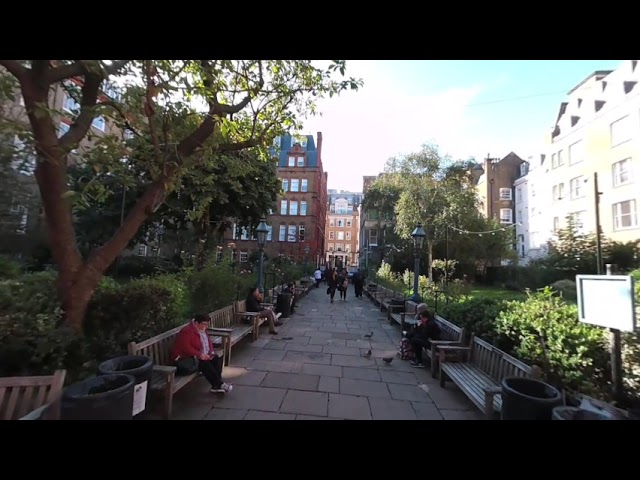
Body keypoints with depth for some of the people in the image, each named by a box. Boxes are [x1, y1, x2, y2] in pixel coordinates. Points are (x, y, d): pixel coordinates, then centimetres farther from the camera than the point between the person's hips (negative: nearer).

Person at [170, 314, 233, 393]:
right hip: (185, 357, -8)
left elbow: (209, 341, 11)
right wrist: (200, 355, -30)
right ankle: (220, 384, -18)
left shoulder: (203, 329, 3)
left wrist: (211, 352, -7)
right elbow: (186, 348, -29)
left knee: (217, 359, -14)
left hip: (202, 355, 8)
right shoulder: (186, 331, -22)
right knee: (205, 364, -29)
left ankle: (216, 386, -15)